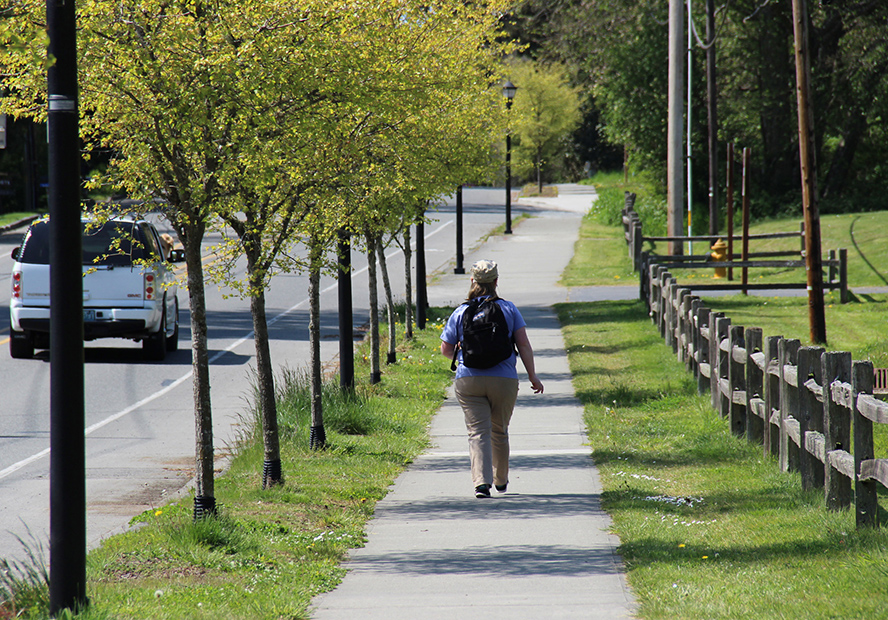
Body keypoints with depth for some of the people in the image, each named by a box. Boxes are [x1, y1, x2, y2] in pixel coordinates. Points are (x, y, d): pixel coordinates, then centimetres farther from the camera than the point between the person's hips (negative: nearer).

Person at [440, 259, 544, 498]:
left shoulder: (460, 313, 0)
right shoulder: (508, 309, 1)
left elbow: (446, 350, 4)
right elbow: (524, 344, -2)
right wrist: (532, 375, 4)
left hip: (468, 380, -1)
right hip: (504, 380, 1)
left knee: (478, 433, -4)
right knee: (499, 431, 19)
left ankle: (481, 481, -23)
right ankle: (500, 481, 34)